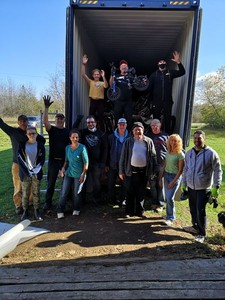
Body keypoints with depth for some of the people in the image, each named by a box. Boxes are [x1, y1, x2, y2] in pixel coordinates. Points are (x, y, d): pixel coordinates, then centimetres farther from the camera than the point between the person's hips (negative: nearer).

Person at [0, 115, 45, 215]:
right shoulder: (13, 131, 1)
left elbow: (43, 140, 8)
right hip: (18, 163, -2)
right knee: (18, 186, -1)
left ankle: (30, 202, 28)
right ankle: (18, 205, 15)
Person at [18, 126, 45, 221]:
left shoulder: (40, 145, 1)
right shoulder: (22, 145, 0)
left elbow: (42, 160, 1)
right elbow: (20, 159, -4)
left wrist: (35, 170, -10)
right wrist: (27, 172, -12)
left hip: (36, 173, 0)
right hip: (25, 173, 0)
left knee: (36, 193, 7)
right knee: (25, 193, 5)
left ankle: (36, 211, 19)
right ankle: (25, 211, 19)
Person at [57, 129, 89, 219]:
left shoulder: (82, 148, -10)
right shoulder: (67, 148, 5)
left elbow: (86, 162, -8)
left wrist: (83, 174, -11)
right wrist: (63, 168, 0)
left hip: (78, 174, -3)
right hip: (68, 173, 4)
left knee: (76, 193, 8)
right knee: (64, 193, 1)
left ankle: (76, 210, 30)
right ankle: (60, 211, 16)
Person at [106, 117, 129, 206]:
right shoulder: (111, 137, 0)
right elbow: (108, 151, 2)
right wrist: (107, 164, 0)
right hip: (113, 165, 1)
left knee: (124, 184, 9)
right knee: (111, 184, 9)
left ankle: (123, 200, 26)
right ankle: (111, 200, 25)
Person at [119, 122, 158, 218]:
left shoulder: (149, 141, 1)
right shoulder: (128, 141, -3)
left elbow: (153, 156, 4)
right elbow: (123, 156, -1)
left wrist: (154, 170, 1)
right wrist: (121, 171, -3)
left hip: (144, 171, 2)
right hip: (131, 171, -1)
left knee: (141, 193, 12)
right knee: (130, 192, 8)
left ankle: (140, 211, 27)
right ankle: (129, 211, 23)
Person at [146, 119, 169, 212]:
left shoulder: (166, 136, 5)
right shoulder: (148, 136, 10)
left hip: (162, 163, -2)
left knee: (161, 185, 3)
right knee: (152, 184, 7)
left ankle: (160, 204, 14)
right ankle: (154, 203, 20)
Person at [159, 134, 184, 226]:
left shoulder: (180, 154, -12)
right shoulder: (168, 153, 6)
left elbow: (180, 170, -12)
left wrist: (173, 182, -14)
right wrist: (161, 178, 9)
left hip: (175, 176, -6)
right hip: (166, 175, 6)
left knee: (170, 197, -8)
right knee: (167, 197, 11)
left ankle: (171, 218, 10)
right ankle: (169, 214, 28)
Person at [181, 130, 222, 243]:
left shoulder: (211, 153, -12)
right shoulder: (189, 153, 4)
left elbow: (218, 171, -8)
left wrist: (216, 187, -13)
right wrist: (183, 184, 13)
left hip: (203, 188, -5)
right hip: (191, 187, 5)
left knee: (200, 211, -2)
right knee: (193, 209, 17)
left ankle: (201, 234, 16)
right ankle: (195, 227, 38)